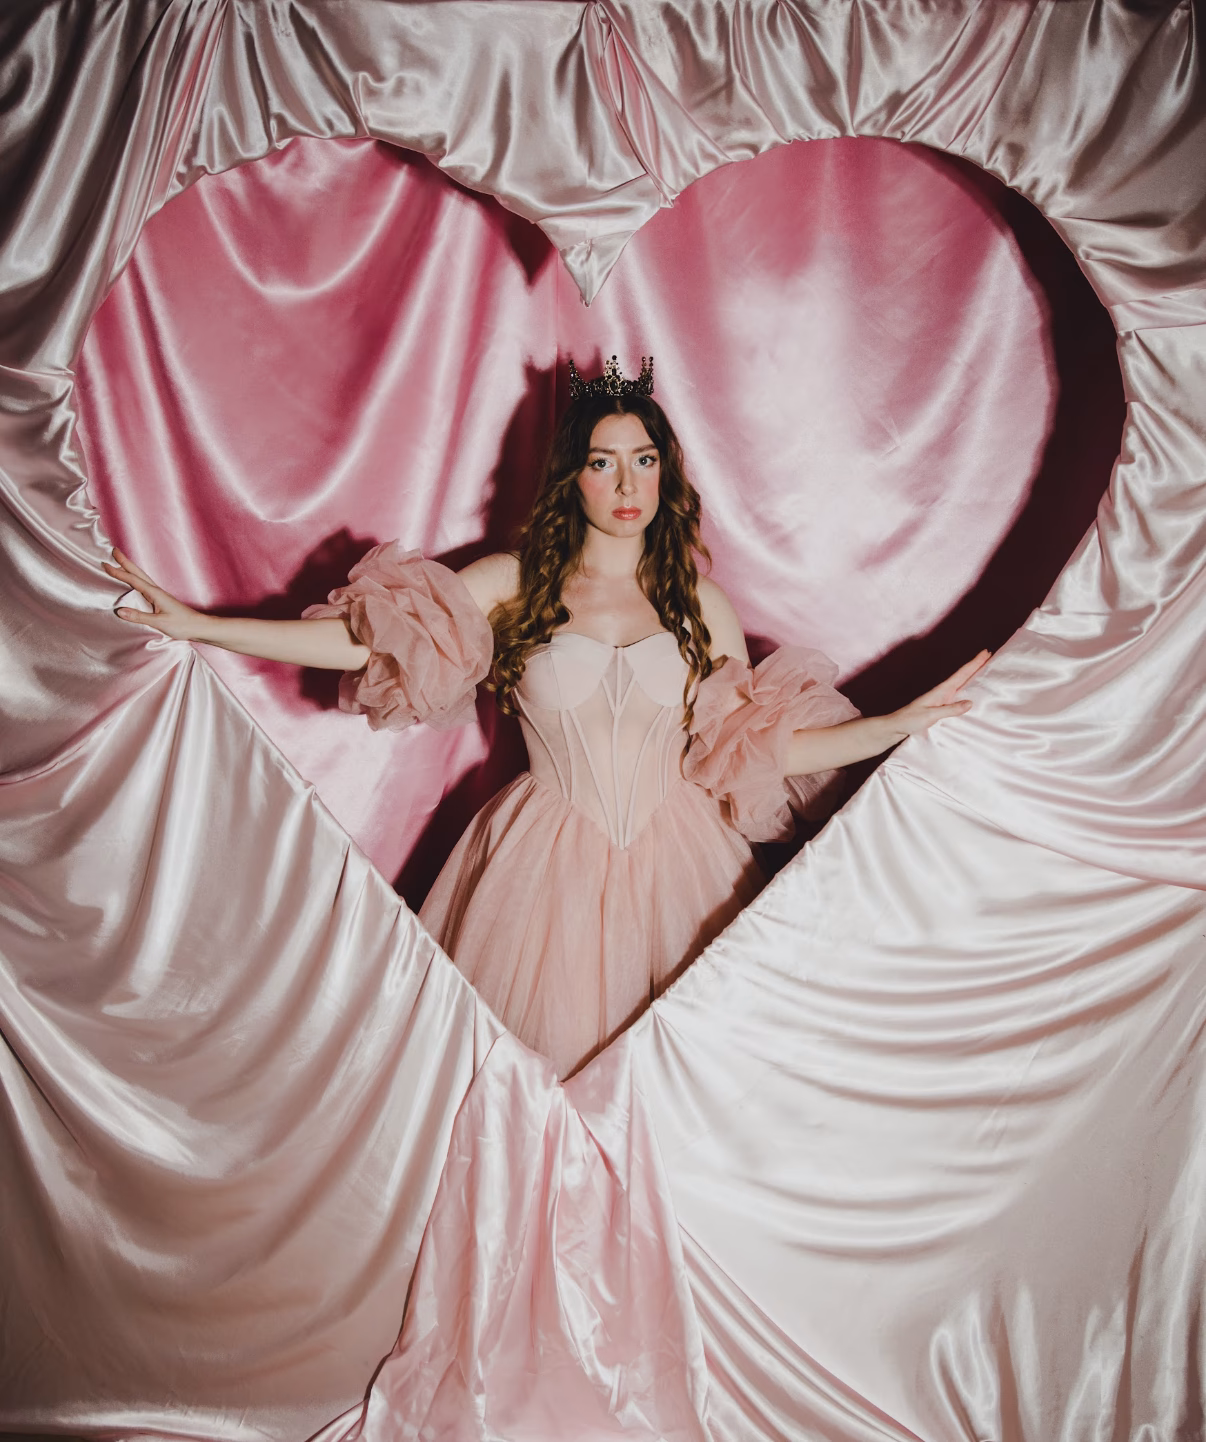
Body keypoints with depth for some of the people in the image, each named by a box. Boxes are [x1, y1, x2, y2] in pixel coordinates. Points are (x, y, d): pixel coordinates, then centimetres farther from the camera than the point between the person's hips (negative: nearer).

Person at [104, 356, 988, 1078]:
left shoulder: (699, 604, 4)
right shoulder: (515, 584, -1)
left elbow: (754, 746, 4)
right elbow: (365, 638, -7)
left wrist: (906, 722, -3)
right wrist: (195, 626, -14)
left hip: (675, 858, 1)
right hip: (550, 861, -1)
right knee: (544, 1064, 4)